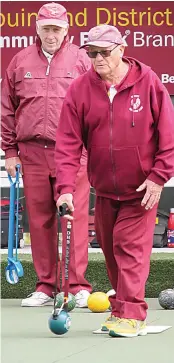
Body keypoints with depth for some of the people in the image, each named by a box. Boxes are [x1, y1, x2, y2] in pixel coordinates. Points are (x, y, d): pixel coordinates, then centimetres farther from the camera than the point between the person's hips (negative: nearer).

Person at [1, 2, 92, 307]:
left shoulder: (81, 61, 6)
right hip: (32, 153, 3)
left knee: (74, 218, -7)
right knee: (39, 221, 4)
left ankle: (77, 285, -4)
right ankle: (46, 285, 11)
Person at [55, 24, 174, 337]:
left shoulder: (148, 82, -9)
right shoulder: (80, 89, -3)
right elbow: (68, 143, -5)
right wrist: (66, 188, -14)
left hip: (141, 188, -4)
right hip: (104, 189, 4)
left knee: (131, 246, -11)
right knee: (111, 249, 11)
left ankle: (131, 315, -11)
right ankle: (121, 307, 24)